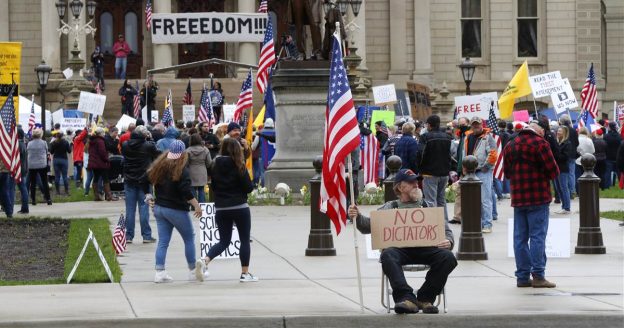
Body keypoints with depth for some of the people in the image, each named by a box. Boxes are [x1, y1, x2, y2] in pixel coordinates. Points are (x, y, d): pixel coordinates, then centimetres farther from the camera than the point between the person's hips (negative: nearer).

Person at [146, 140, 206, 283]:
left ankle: (159, 272, -1)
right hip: (176, 210, -6)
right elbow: (186, 192, -20)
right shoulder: (181, 170, -15)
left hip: (159, 207, 6)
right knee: (189, 239, 9)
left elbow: (149, 179, 12)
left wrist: (150, 197, 24)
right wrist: (196, 205, -15)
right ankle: (193, 271, 15)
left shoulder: (159, 167, 4)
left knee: (163, 241, 7)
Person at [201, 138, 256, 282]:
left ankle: (205, 261, -10)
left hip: (221, 209, 4)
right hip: (240, 207, -4)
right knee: (245, 240, 8)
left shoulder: (215, 165, 1)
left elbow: (213, 186, 9)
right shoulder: (238, 166, -11)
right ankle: (245, 273, 9)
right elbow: (249, 187, -9)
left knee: (224, 241, 13)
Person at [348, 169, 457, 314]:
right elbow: (369, 225, 13)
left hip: (425, 248, 2)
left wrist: (448, 241, -1)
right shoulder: (390, 207, 25)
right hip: (399, 248, -2)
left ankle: (425, 298, -20)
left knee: (447, 257, -29)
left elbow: (446, 230, 24)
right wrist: (357, 217, -10)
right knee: (388, 255, -37)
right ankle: (406, 298, -44)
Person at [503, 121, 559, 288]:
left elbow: (507, 172, 13)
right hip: (538, 197, -5)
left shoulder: (510, 145, 12)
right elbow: (553, 171, -10)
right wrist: (545, 176, 10)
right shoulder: (540, 143, -7)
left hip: (518, 198, 5)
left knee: (520, 237, 7)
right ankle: (538, 276, -6)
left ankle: (522, 276, 7)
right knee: (538, 236, -3)